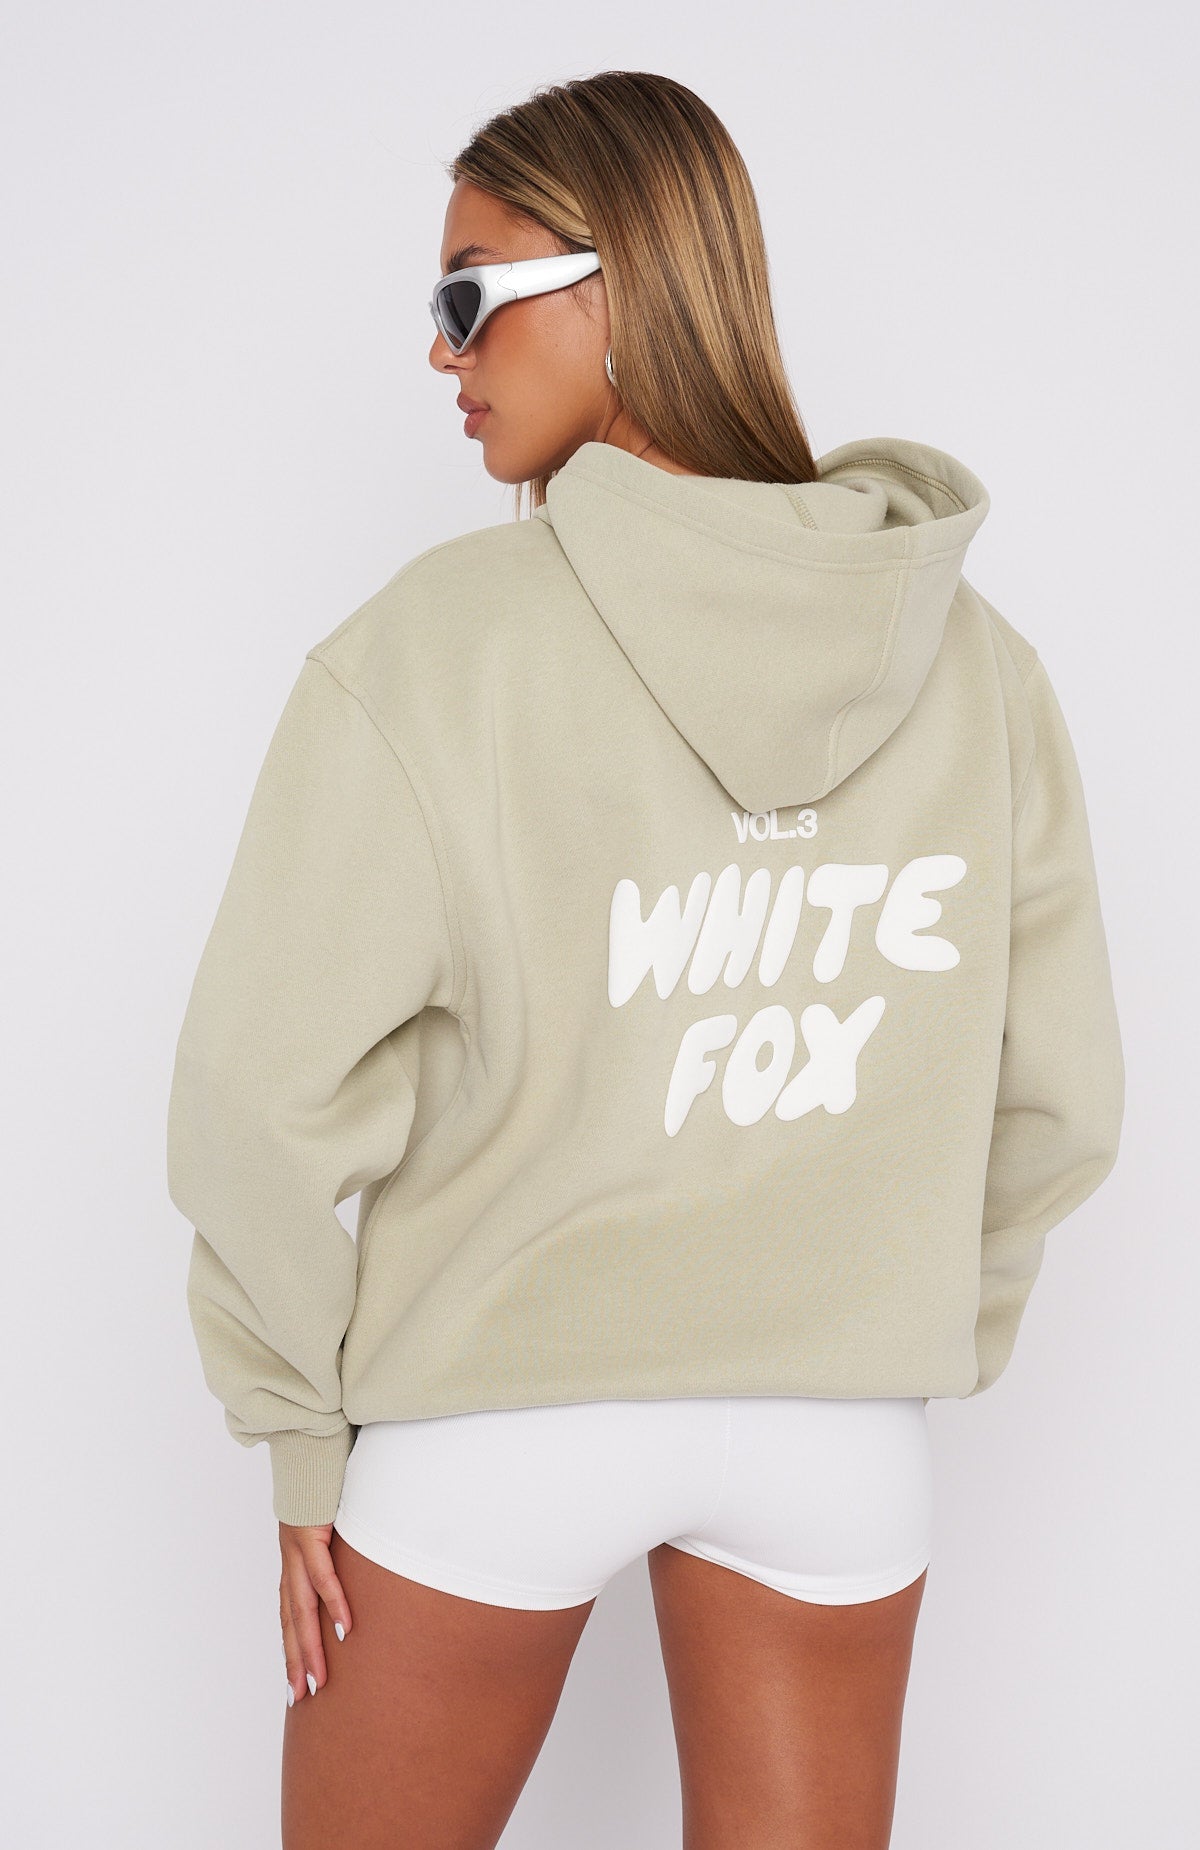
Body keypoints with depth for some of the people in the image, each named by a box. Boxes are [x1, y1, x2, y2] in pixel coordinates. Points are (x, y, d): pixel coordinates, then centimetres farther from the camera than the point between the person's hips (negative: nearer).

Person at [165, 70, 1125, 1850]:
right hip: (844, 1432, 3)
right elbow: (1058, 1105, 2)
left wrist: (301, 1428, -2)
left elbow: (266, 1093, -15)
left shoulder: (437, 641, -16)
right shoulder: (971, 654, -4)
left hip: (495, 1407, -2)